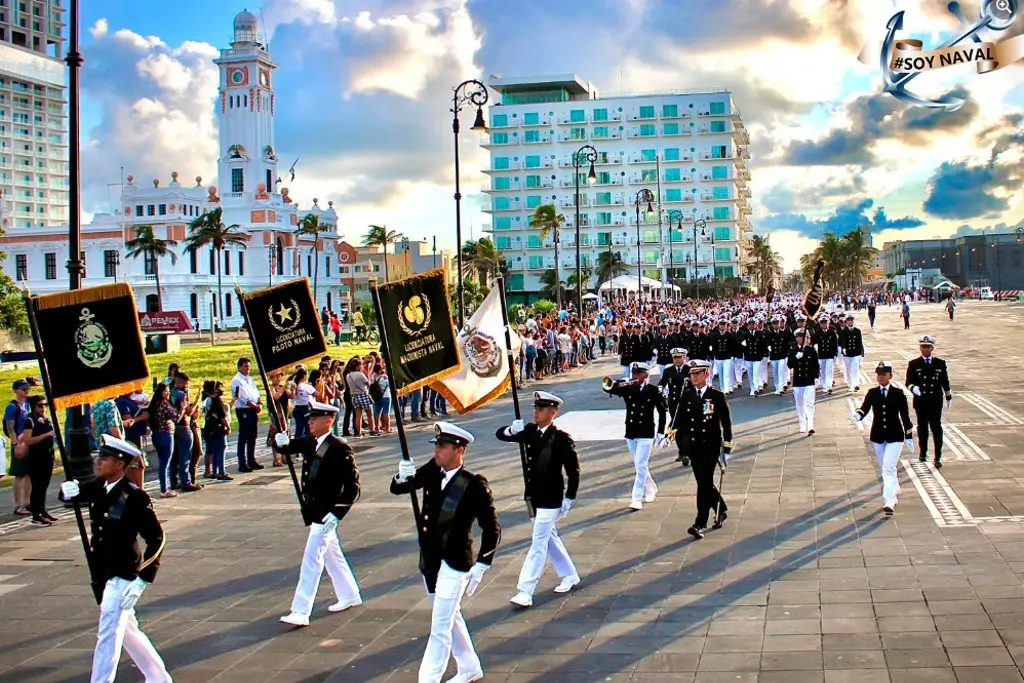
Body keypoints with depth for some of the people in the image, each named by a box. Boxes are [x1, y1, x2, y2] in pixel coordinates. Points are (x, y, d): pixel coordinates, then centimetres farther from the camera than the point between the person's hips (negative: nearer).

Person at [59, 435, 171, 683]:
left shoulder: (134, 497, -20)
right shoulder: (98, 488, 2)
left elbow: (156, 539, -20)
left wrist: (143, 579, -22)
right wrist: (68, 490, -19)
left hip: (123, 577, -8)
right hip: (105, 576, 8)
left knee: (108, 636, -4)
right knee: (128, 631, 19)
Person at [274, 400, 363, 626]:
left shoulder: (341, 449, -17)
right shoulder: (309, 443, 4)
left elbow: (352, 485, -16)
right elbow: (286, 447, 4)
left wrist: (338, 510, -20)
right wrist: (281, 442, -20)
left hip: (327, 512, -8)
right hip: (313, 510, 8)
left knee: (312, 558, -9)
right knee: (331, 553, 20)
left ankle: (300, 612, -8)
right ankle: (349, 595, 36)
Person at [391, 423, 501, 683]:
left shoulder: (474, 485, -17)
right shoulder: (432, 473, -1)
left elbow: (492, 529, -14)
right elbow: (396, 489, 1)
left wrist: (481, 566, -17)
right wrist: (402, 476, -21)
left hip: (454, 564, -7)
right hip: (430, 562, 7)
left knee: (440, 627, -5)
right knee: (451, 618, 21)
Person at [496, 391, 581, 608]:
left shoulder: (561, 439, -16)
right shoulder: (530, 432, 1)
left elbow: (573, 471, -11)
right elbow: (499, 434, 4)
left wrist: (569, 498, -10)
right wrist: (511, 430, -18)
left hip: (550, 500, -7)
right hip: (533, 497, 7)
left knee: (538, 544, -5)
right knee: (550, 538, 20)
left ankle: (525, 592, -4)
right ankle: (570, 575, 37)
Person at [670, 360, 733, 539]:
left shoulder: (717, 396, -5)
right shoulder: (686, 396, 5)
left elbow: (726, 422, -1)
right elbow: (679, 420, 9)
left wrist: (727, 446, -2)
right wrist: (681, 445, 4)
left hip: (711, 445, -4)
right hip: (693, 446, 4)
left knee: (704, 483, -10)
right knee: (704, 483, 13)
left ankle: (700, 524, -10)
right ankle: (721, 510, 37)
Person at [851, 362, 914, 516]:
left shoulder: (898, 394, -4)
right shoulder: (872, 393, 1)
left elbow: (905, 416, -1)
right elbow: (864, 408, -11)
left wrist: (909, 437, 0)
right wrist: (857, 415, -35)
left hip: (895, 437, -3)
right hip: (878, 436, 4)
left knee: (888, 469, -14)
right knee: (885, 469, 16)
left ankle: (889, 502, -15)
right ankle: (895, 492, 40)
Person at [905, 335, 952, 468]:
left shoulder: (940, 363, 1)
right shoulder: (913, 364, -1)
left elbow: (945, 382, 10)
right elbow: (908, 382, -3)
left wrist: (948, 397, 17)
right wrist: (913, 388, -25)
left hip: (936, 402, 0)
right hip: (920, 402, 0)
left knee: (936, 428, -2)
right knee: (922, 428, 12)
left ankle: (938, 456, 0)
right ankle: (923, 452, 27)